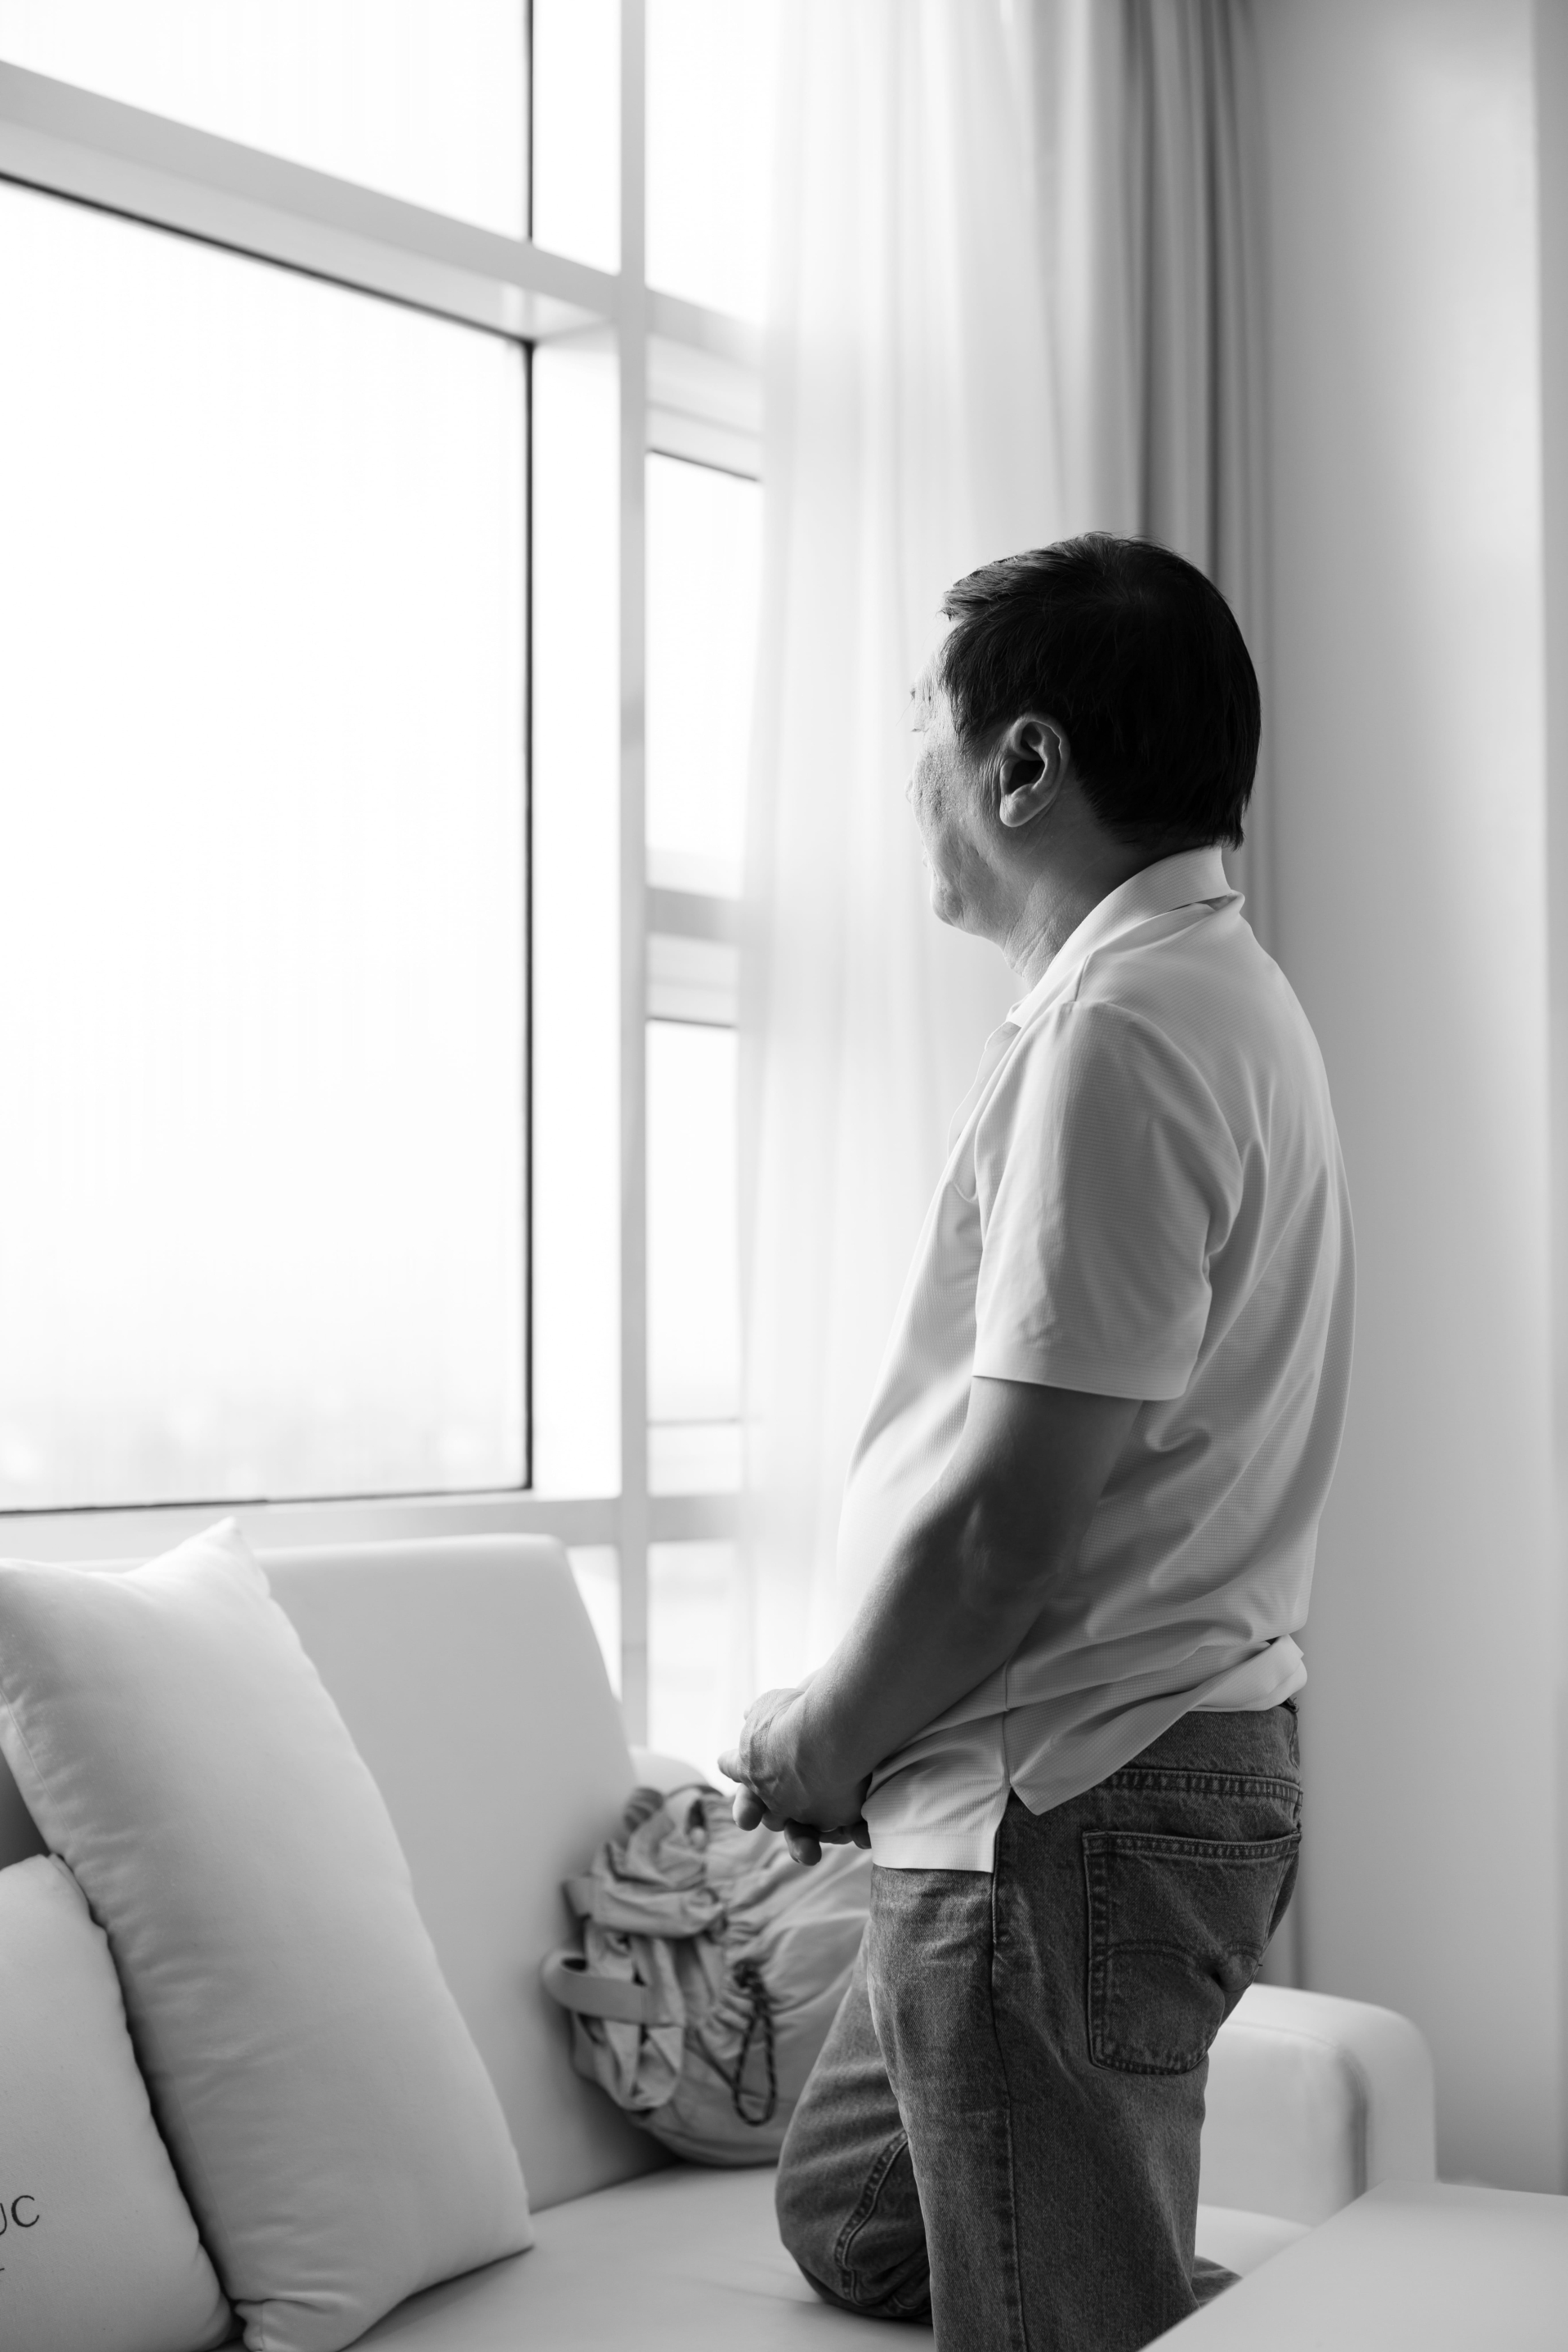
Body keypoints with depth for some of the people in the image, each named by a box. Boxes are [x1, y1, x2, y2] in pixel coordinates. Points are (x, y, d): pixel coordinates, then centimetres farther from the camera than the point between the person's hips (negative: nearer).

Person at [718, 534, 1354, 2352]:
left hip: (1066, 1798, -10)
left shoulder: (1117, 1035, -20)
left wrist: (825, 1744, -7)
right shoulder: (1220, 984, 14)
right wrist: (865, 1731, 12)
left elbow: (1012, 1513, -24)